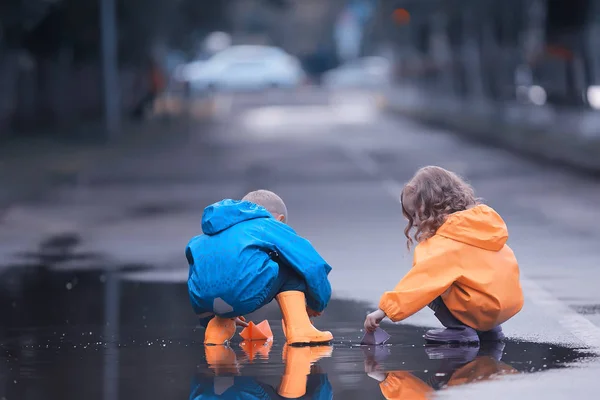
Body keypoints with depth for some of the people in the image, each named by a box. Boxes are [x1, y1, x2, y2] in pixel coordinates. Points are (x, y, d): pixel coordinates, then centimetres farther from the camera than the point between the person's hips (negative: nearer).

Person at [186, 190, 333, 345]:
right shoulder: (274, 227, 24)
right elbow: (314, 266, 17)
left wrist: (208, 319, 63)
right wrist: (317, 305, 35)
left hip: (204, 300, 6)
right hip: (245, 297, -6)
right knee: (288, 268, 23)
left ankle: (217, 328, 20)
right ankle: (299, 329, 9)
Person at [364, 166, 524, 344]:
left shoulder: (448, 243, -14)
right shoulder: (482, 219, 12)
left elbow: (423, 277, -20)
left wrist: (384, 310, -20)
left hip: (484, 308, -9)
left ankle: (460, 329, -9)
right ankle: (487, 329, 17)